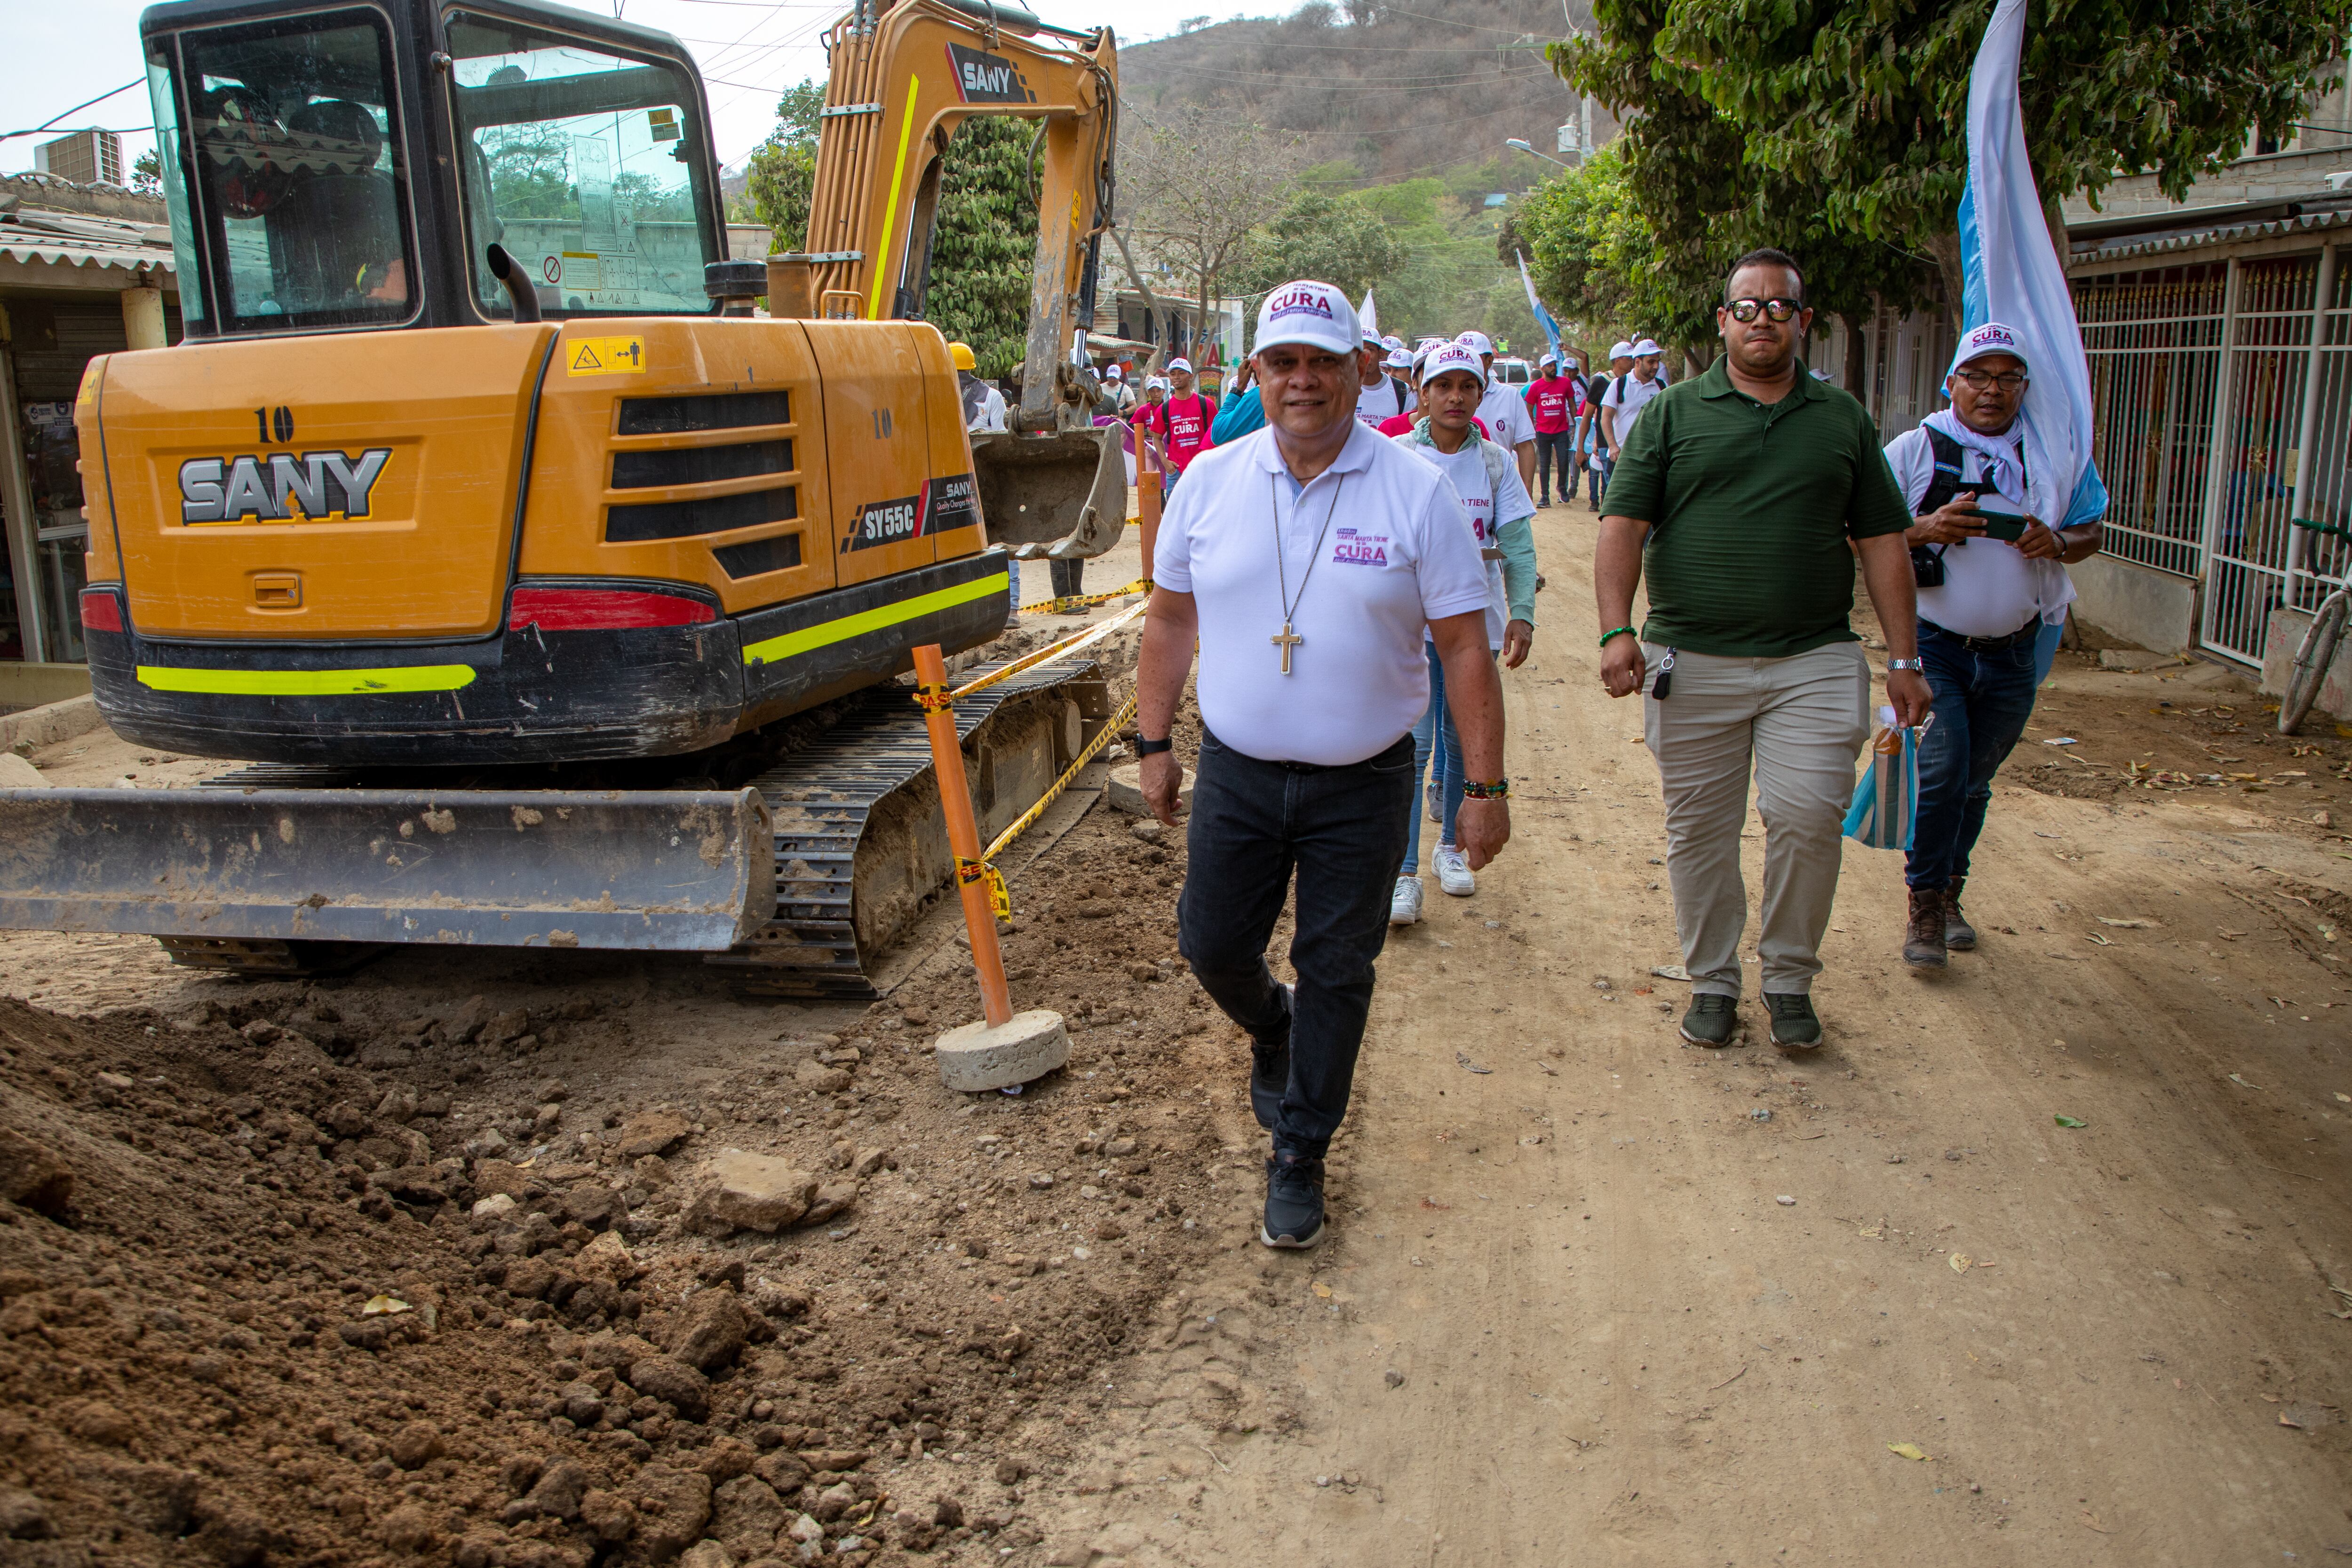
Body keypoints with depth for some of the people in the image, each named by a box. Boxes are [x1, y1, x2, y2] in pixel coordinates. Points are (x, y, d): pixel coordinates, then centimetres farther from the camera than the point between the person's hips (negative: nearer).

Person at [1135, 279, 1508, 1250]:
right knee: (1212, 945, 10)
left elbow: (1465, 648, -7)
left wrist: (1485, 787, -8)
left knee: (1336, 972, 6)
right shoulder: (1209, 482, 0)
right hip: (1236, 773, 2)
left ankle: (1298, 1158, 24)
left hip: (1363, 786, -2)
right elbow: (1170, 619, 9)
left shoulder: (1417, 493, -8)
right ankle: (1270, 1029, 46)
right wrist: (1154, 743, 8)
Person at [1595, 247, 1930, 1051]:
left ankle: (1790, 978, 14)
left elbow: (1882, 542, 12)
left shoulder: (1843, 418, 12)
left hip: (1814, 662, 1)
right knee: (1699, 830, 6)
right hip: (1691, 662, 0)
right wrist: (1616, 630, -15)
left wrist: (1904, 657, 7)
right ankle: (1712, 980, 23)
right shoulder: (1674, 411, 6)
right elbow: (1623, 524, -2)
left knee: (1808, 817, -7)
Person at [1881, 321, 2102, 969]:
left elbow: (2091, 532, 16)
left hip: (2011, 653, 4)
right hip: (1933, 644, -4)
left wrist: (2056, 543, -7)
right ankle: (1924, 905, -1)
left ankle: (1949, 894, 28)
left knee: (1975, 780, 13)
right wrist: (1925, 530, -24)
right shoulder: (1913, 450, -2)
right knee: (1941, 769, -14)